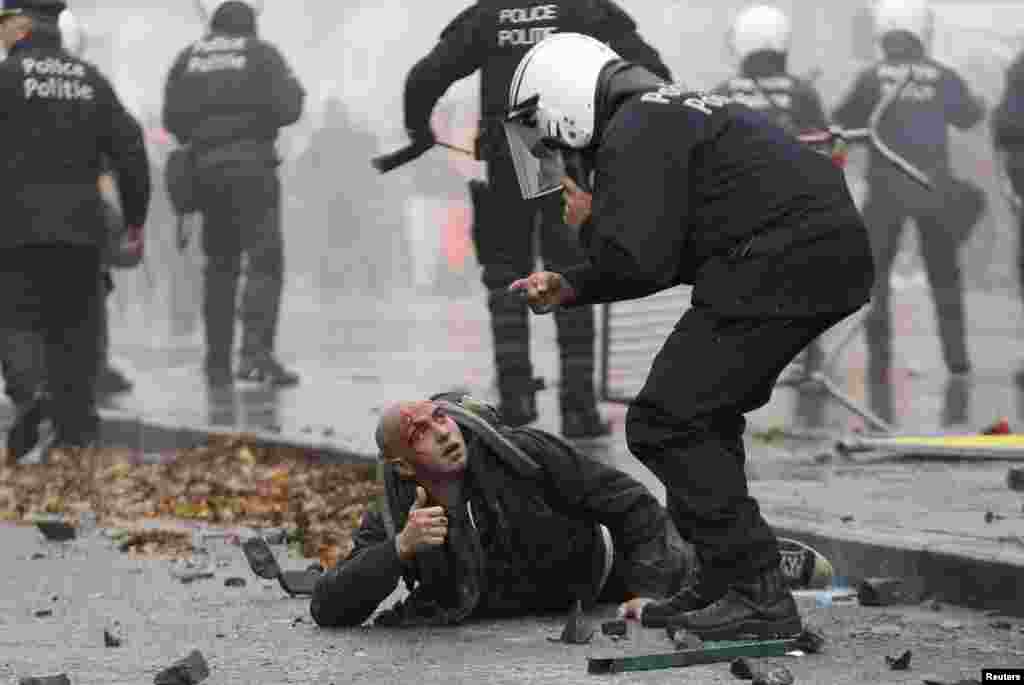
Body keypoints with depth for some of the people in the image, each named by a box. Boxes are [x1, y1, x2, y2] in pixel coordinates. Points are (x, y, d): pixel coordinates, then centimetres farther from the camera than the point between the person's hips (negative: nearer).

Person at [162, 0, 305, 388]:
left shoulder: (188, 59, 8)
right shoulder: (262, 54, -2)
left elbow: (172, 119, 3)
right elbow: (287, 108, -10)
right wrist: (294, 89, 11)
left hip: (206, 167, 4)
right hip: (251, 165, -4)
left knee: (220, 265, 12)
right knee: (264, 260, -5)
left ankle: (218, 363, 10)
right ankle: (256, 352, -21)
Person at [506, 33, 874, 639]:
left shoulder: (632, 135, -6)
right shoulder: (668, 114, 26)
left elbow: (637, 261, -15)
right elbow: (669, 258, 32)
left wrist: (589, 221, 5)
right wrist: (570, 287, 30)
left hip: (782, 265, -11)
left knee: (666, 423, -6)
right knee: (706, 413, 22)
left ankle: (758, 595, -8)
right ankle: (725, 584, 25)